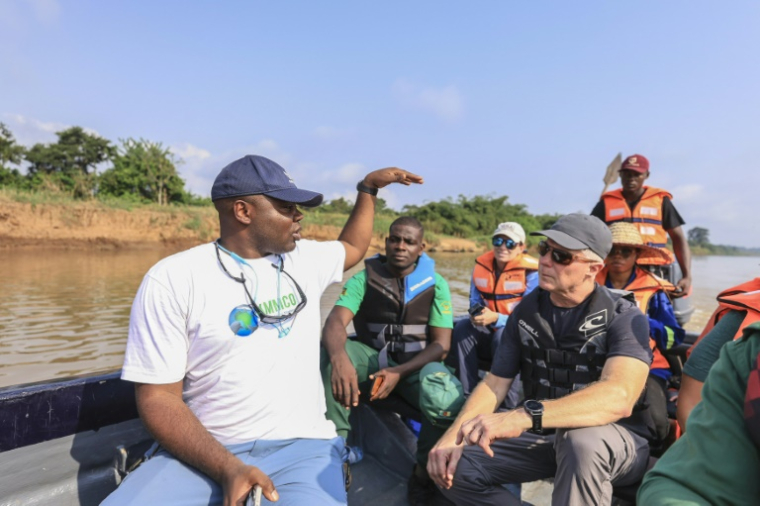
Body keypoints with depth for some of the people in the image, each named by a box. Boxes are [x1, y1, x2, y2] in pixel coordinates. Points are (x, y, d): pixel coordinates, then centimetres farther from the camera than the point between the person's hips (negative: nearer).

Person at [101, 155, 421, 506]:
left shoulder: (304, 260, 8)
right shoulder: (173, 278, -5)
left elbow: (353, 247, 30)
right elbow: (157, 397, -8)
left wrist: (368, 187, 26)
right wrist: (227, 469, -20)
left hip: (301, 446, 2)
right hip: (204, 452, -1)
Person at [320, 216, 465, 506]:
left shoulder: (435, 284, -3)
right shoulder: (364, 279, -4)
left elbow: (441, 344, -9)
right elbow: (334, 323, -20)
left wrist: (399, 372, -25)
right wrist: (339, 358, -44)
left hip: (417, 364, -1)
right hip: (373, 359, 1)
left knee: (448, 403, -34)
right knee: (326, 353, -29)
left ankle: (424, 471, -1)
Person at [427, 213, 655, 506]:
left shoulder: (624, 317, -16)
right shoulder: (526, 311, -1)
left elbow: (619, 397, -35)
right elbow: (495, 383, -1)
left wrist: (523, 417, -48)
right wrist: (452, 437, -17)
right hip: (545, 435, 5)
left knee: (582, 441, -39)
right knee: (452, 466, -12)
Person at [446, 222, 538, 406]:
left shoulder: (531, 273, -14)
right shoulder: (481, 266, 1)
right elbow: (474, 303, 5)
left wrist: (496, 319, -33)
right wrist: (477, 315, -20)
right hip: (488, 337, 4)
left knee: (503, 336, -35)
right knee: (462, 327, -23)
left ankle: (510, 404, -25)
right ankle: (468, 395, -20)